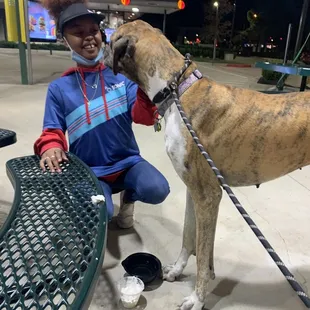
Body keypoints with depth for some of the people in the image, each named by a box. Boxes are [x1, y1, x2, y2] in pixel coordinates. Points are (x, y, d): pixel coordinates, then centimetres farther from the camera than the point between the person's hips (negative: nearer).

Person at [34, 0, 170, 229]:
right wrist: (51, 147, -19)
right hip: (88, 170, 0)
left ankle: (128, 195, 12)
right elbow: (53, 132, 4)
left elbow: (145, 117, -12)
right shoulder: (59, 88, -1)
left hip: (128, 161, 1)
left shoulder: (121, 76, -1)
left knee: (157, 190, -26)